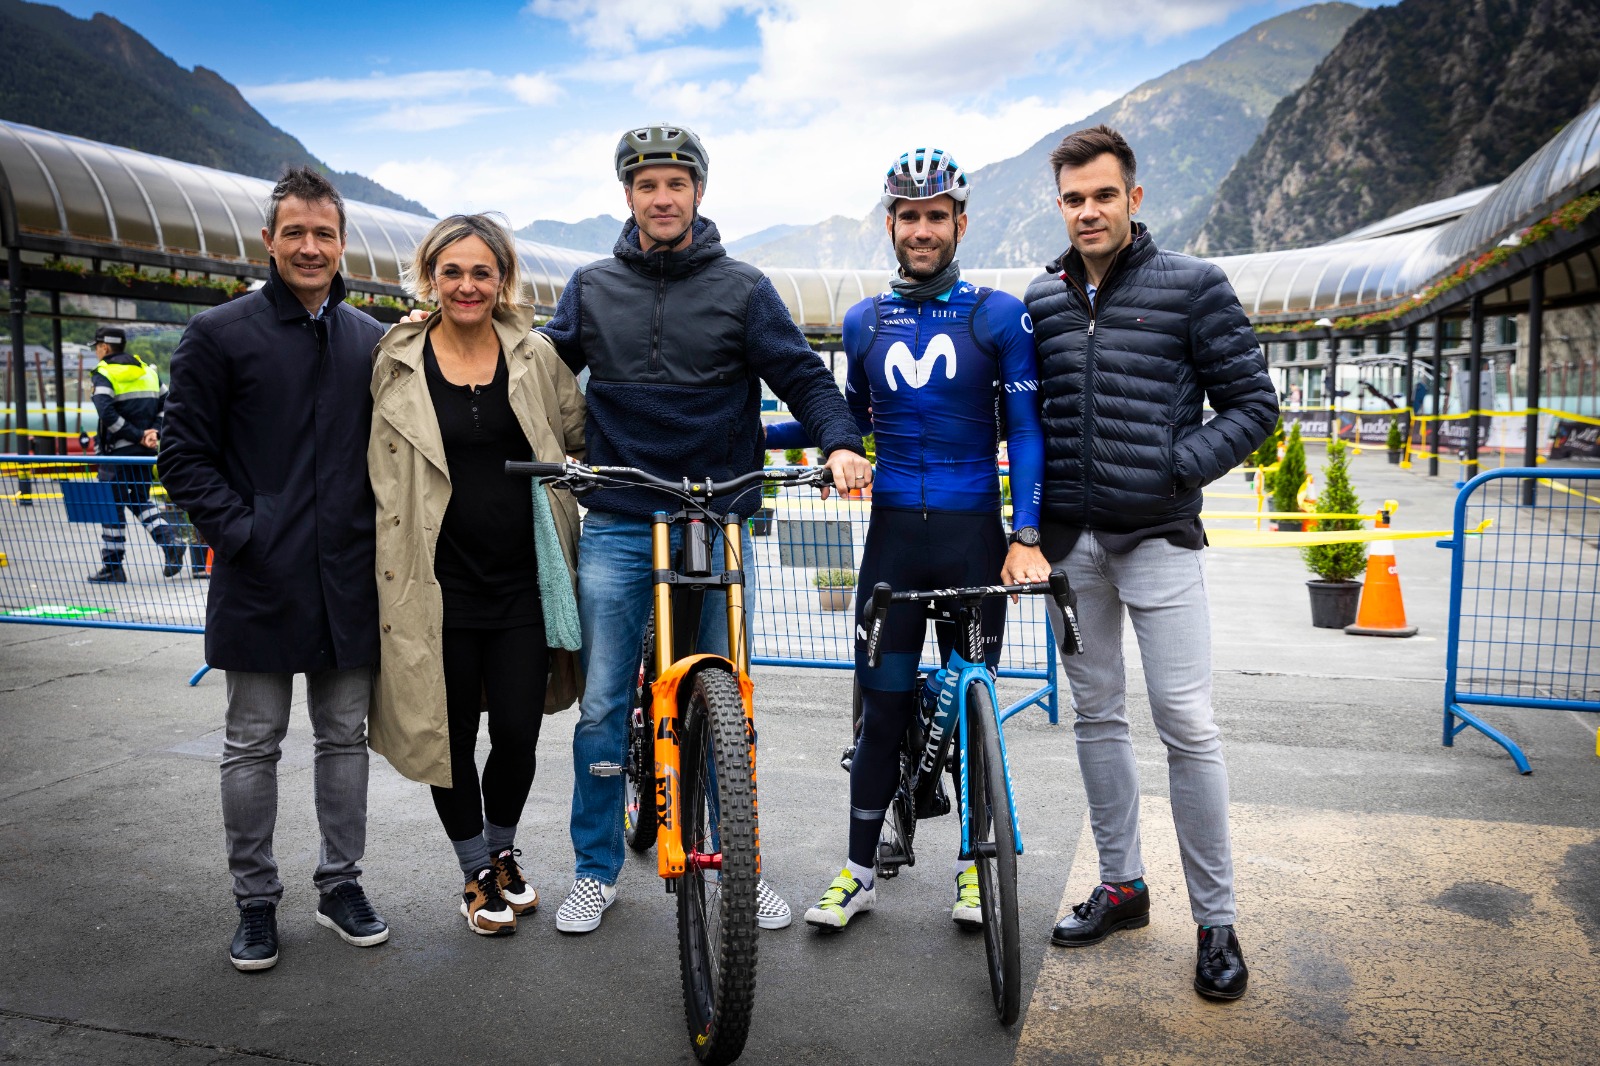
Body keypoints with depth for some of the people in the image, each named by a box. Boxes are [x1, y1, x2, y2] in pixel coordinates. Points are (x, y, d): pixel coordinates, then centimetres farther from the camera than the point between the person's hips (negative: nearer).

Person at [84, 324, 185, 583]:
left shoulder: (104, 374, -7)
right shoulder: (147, 370, 12)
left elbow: (107, 413, -20)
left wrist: (138, 435, -16)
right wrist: (153, 432, 0)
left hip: (118, 451, -6)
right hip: (145, 452, 6)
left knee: (111, 504, 3)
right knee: (140, 499, 19)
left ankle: (112, 566, 7)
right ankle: (169, 540, -2)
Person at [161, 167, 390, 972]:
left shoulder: (373, 342, 9)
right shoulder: (219, 334, -1)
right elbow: (185, 456, -2)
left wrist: (379, 531, 3)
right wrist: (240, 531, -12)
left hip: (349, 581, 3)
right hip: (259, 581, -3)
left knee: (345, 736, 12)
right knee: (253, 745, 8)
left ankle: (340, 883, 27)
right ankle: (255, 899, 23)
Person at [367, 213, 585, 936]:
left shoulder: (535, 355, 4)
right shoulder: (397, 361, 0)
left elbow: (583, 436, 15)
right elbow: (376, 468, 7)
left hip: (524, 580, 1)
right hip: (439, 583, -1)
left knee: (518, 732, 4)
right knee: (452, 736, 9)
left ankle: (502, 852, 33)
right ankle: (475, 874, 32)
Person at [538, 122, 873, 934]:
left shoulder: (742, 289, 4)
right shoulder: (591, 288, 9)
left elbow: (802, 375, 0)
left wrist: (839, 442, -17)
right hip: (615, 529, 1)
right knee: (602, 706, 4)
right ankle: (595, 872, 22)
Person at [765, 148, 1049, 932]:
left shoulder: (1000, 316, 0)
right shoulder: (864, 322, 9)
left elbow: (1025, 428, -3)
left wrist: (1026, 536, -13)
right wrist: (750, 433, 15)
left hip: (974, 535, -2)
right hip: (894, 533, 2)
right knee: (883, 707, 4)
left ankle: (974, 861, 25)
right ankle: (860, 869, 17)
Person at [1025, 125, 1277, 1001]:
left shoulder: (1192, 286, -2)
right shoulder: (1042, 298, 10)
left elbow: (1253, 403, -1)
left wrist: (1174, 469, -12)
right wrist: (1033, 513, 8)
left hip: (1157, 536, -4)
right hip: (1070, 540, 5)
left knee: (1186, 724, -4)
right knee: (1096, 715, 12)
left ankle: (1215, 920, 11)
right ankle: (1121, 884, 27)